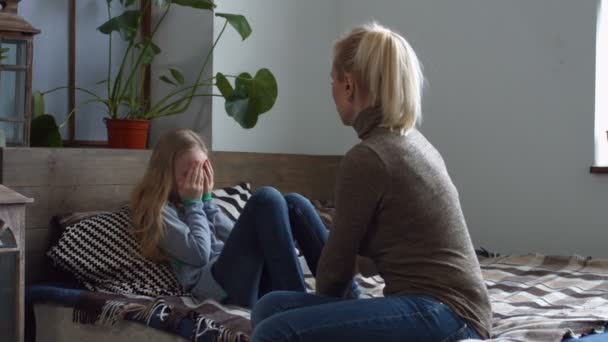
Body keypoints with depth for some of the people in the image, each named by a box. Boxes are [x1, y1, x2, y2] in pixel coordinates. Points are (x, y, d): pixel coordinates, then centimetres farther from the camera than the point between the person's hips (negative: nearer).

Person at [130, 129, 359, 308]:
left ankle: (348, 298, -22)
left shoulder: (194, 201, 29)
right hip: (220, 286, -8)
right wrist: (193, 203, 2)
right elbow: (199, 254, -9)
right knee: (266, 199, -23)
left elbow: (235, 239, 15)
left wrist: (206, 199, 11)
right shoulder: (158, 209, 5)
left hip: (255, 280, 8)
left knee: (293, 203, -11)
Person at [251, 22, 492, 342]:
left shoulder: (367, 157, -12)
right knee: (272, 306, 1)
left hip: (441, 314, -9)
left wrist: (323, 309, 21)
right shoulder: (414, 143, 16)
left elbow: (337, 262, -1)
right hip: (439, 307, 9)